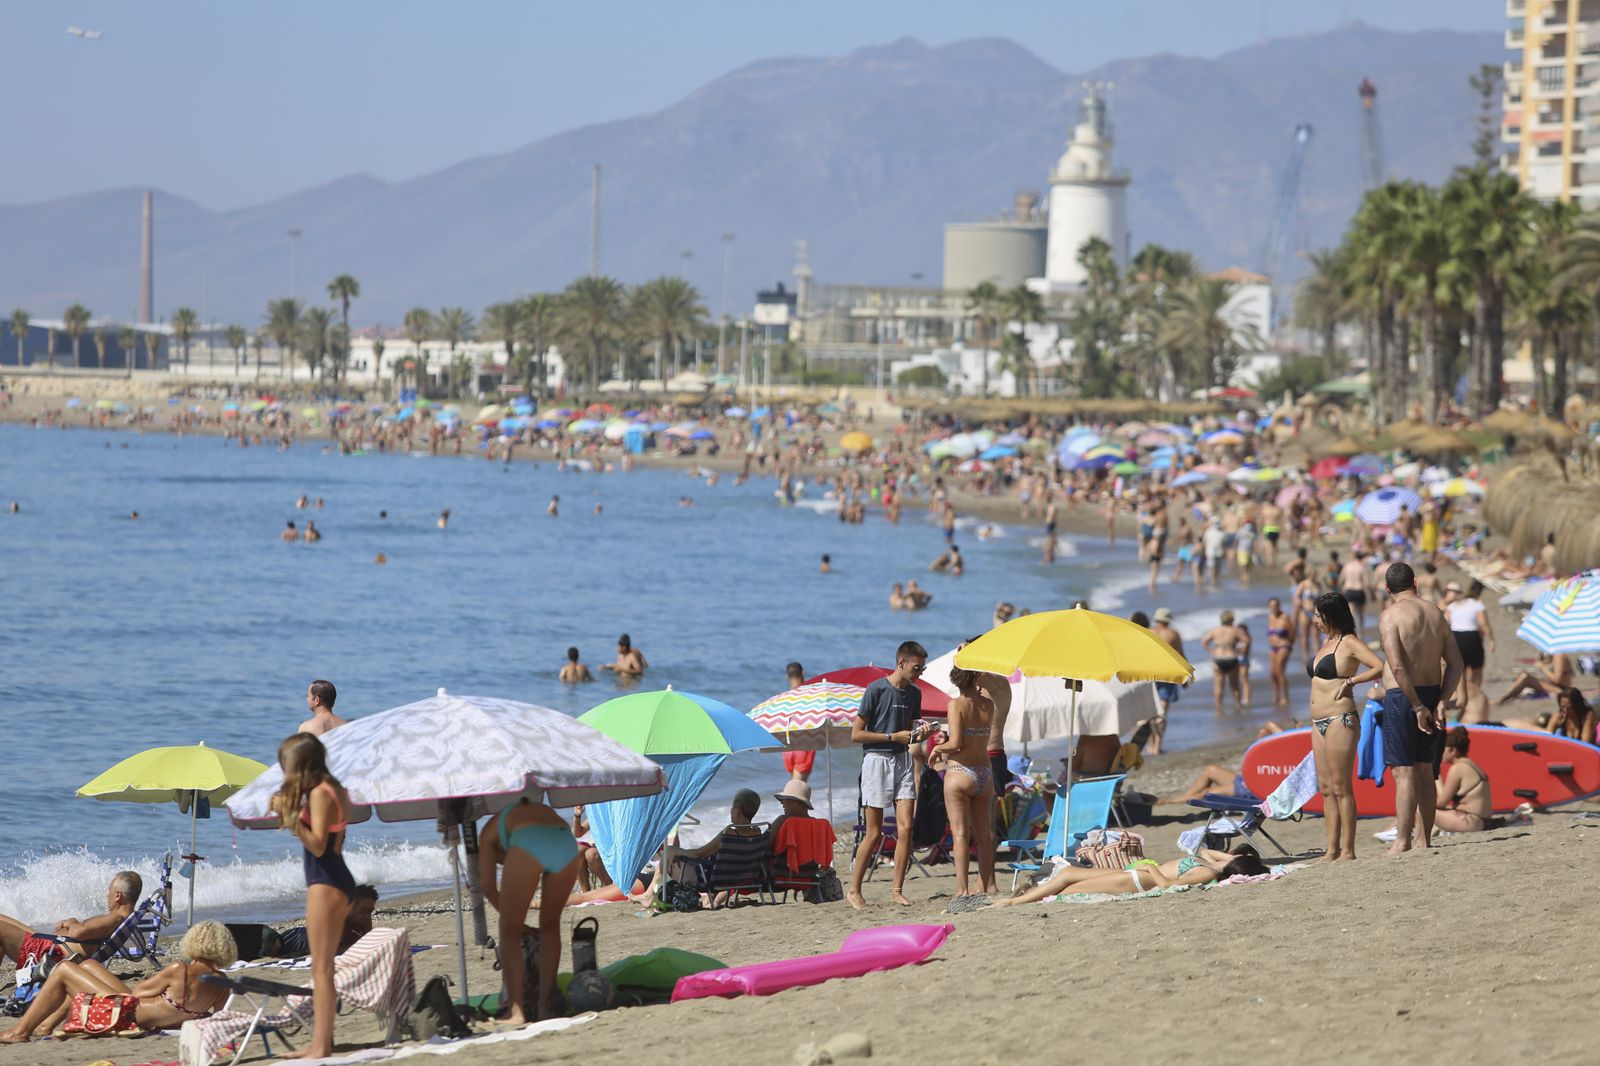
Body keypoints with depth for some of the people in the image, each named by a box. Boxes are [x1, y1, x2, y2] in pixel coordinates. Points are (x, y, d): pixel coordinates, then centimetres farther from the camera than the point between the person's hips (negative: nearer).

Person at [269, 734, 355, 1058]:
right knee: (322, 967, 13)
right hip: (336, 882, 10)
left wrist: (290, 816, -27)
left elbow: (317, 845, -20)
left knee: (321, 968, -9)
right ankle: (320, 1041, 15)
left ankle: (320, 1047, -10)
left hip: (326, 883, -10)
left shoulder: (320, 793, -14)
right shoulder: (332, 789, 14)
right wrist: (288, 815, 21)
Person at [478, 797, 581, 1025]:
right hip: (566, 843, 4)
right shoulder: (543, 811, 43)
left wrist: (513, 919, 36)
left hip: (529, 845, -4)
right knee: (550, 925, 22)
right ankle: (544, 1007, 19)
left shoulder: (490, 829, 32)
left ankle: (516, 1012, 5)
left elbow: (488, 886, 23)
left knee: (510, 931, 10)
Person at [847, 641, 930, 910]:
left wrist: (918, 736, 0)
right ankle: (854, 890, 7)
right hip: (877, 759, -6)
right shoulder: (876, 690, -10)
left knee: (905, 828, -5)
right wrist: (893, 737, -14)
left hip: (902, 760, 6)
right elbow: (856, 734, -10)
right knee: (874, 834, -4)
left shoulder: (914, 693, 10)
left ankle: (897, 889, 0)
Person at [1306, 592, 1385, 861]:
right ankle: (1332, 849, 10)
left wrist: (1349, 681, -17)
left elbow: (1380, 668, -20)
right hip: (1319, 723, 9)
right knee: (1327, 789, 8)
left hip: (1340, 720, -9)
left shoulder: (1349, 643, -8)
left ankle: (1348, 850, -6)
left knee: (1341, 788, -8)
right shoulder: (1326, 642, 18)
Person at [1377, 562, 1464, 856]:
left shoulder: (1390, 615, -9)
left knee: (1404, 773, -5)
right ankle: (1425, 840, 14)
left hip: (1402, 697, -6)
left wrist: (1418, 707, -15)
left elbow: (1397, 666, -19)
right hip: (1432, 694, 6)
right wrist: (1440, 702, 1)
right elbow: (1455, 663, 5)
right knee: (1425, 772, 12)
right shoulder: (1436, 614, 10)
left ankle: (1402, 842, -6)